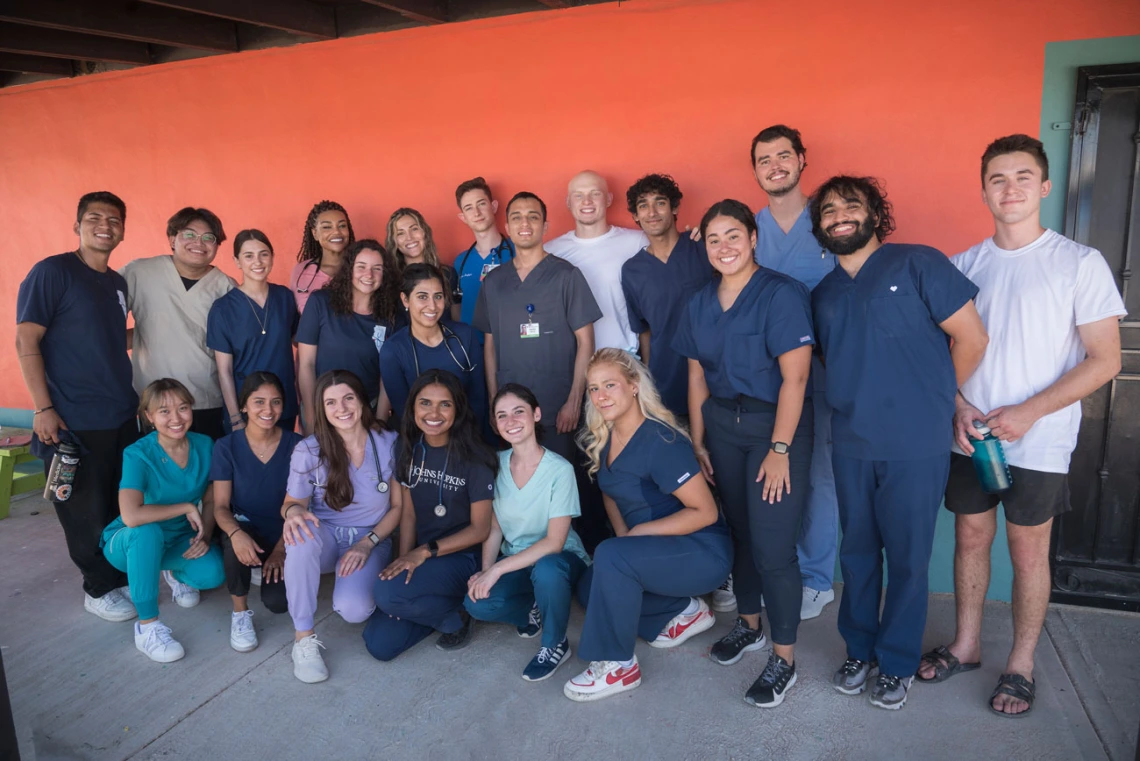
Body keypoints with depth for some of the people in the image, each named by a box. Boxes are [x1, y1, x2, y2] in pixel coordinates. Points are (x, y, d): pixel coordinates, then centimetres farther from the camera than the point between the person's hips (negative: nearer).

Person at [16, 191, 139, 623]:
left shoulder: (118, 283, 12)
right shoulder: (52, 272, -9)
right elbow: (26, 341, -12)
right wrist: (43, 409, -16)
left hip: (123, 416, 7)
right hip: (75, 421, -6)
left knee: (125, 505, 15)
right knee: (87, 511, 6)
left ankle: (124, 575, 32)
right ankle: (99, 589, 21)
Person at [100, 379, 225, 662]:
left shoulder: (205, 445, -11)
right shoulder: (138, 454, -25)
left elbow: (211, 500, 1)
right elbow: (131, 516, -41)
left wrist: (205, 535, -16)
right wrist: (186, 507, -30)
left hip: (179, 540, 4)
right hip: (131, 543, -3)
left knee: (214, 573, -25)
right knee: (148, 531, -39)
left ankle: (176, 572, 14)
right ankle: (147, 625, -22)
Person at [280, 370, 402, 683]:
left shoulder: (389, 444, -10)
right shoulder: (308, 450, -10)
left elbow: (398, 506, -2)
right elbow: (292, 503, -1)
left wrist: (367, 543, -15)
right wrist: (293, 512, -26)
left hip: (371, 542, 0)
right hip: (325, 538, 1)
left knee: (353, 610, -28)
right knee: (302, 535, -37)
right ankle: (304, 637, -21)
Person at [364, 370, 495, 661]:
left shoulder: (474, 459, -16)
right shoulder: (409, 450, 2)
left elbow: (480, 529, -13)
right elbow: (409, 514, 4)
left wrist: (425, 551, -19)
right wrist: (403, 560, -9)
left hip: (461, 558, -5)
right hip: (419, 557, 5)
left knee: (386, 594, -29)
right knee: (379, 645, -8)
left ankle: (455, 616, -3)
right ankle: (435, 605, 16)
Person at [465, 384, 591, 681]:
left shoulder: (560, 469, -21)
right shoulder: (496, 464, -6)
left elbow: (554, 542, -22)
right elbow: (494, 528, 0)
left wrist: (498, 569, -25)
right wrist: (486, 570, -16)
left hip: (560, 559, -4)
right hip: (513, 561, 4)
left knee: (546, 569, -39)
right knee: (476, 603, -24)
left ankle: (556, 645, -9)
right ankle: (534, 608, 9)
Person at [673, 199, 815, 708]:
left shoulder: (781, 294, -12)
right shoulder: (700, 303, 7)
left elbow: (794, 378, -16)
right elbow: (697, 376, 10)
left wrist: (779, 450, -18)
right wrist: (698, 441, 8)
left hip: (774, 424, -5)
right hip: (721, 423, 6)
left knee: (772, 545, -5)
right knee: (739, 529, 14)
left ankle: (784, 659, 12)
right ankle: (749, 624, 35)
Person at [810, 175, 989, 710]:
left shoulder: (917, 264, -5)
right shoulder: (823, 295, 11)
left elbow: (971, 339, -5)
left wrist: (931, 402, 3)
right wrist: (860, 405, 7)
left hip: (916, 446, -4)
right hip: (851, 445, 5)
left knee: (907, 557, 8)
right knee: (857, 551, 14)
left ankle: (898, 663, 26)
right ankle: (859, 649, 33)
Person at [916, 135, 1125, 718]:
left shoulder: (1080, 264, -6)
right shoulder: (965, 264, 4)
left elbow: (1104, 360, -8)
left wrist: (1028, 412, -17)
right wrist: (958, 405, -8)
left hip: (1039, 444, -3)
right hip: (969, 437, 3)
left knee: (1028, 553, 8)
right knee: (970, 539, 13)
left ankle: (1020, 665, 25)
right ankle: (965, 646, 30)